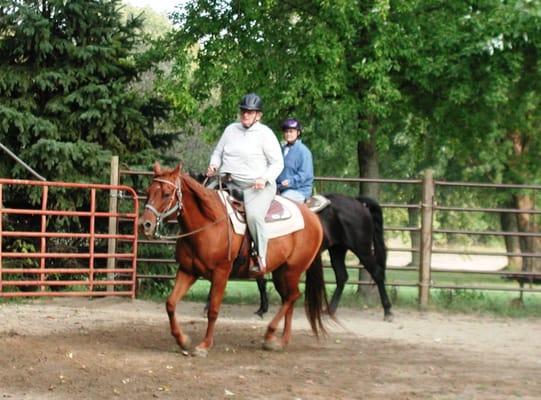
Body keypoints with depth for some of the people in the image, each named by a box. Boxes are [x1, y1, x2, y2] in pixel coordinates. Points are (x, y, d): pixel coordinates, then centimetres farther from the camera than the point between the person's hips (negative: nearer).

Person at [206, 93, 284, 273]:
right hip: (229, 182, 6)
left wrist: (265, 179, -18)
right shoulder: (231, 129, 13)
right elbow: (218, 152, 23)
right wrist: (214, 166, 1)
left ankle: (261, 257, -21)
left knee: (254, 215, -30)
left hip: (257, 186, -6)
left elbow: (277, 163, -2)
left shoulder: (265, 134, -3)